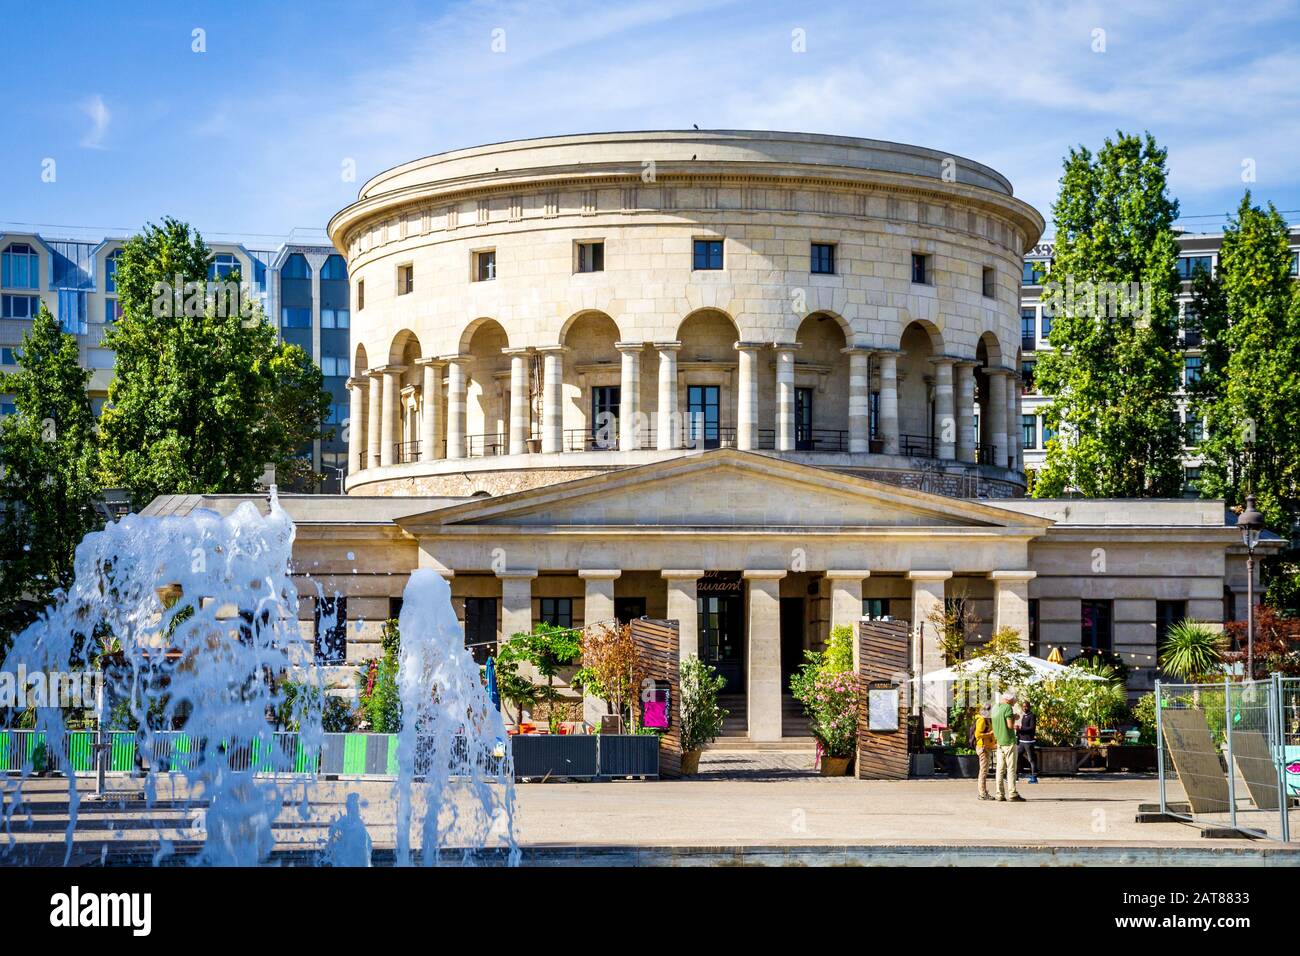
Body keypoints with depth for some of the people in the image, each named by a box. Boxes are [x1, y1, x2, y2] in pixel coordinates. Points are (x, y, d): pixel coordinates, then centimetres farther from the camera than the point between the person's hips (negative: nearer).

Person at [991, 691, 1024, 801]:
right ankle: (1012, 794, -8)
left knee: (1000, 769, 7)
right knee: (1011, 768, -6)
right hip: (1009, 741, -7)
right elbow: (1010, 725, -18)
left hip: (999, 742, 7)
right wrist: (1014, 718, -1)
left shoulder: (995, 708, 13)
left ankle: (999, 794, 6)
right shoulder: (1008, 708, -12)